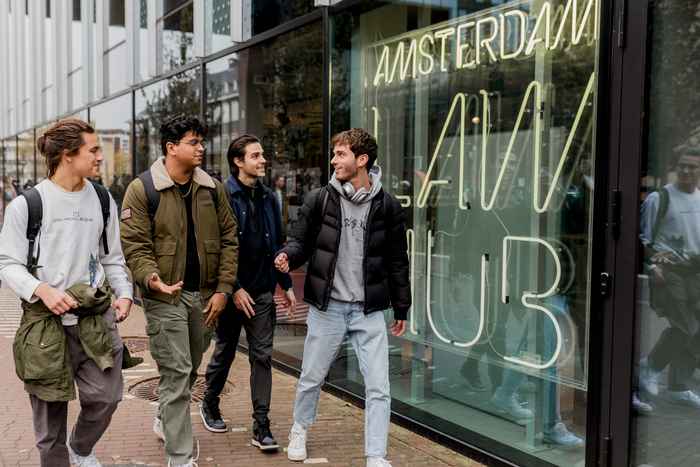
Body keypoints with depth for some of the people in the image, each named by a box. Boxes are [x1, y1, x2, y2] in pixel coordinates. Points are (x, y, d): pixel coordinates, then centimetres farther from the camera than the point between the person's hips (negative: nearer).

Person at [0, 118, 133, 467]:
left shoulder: (103, 200, 8)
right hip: (45, 320, -3)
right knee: (50, 410, 5)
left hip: (95, 317, 4)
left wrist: (124, 293, -1)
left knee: (105, 395, 3)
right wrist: (41, 289, -20)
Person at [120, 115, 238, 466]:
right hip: (165, 296, -5)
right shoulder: (142, 189, -8)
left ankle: (166, 421, 47)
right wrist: (151, 278, -29)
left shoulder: (212, 188, 5)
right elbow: (134, 245, -11)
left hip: (204, 295, 5)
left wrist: (222, 290, 0)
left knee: (190, 368, 20)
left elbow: (228, 239, 7)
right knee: (176, 374, -5)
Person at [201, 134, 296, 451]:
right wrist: (234, 288, -18)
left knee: (262, 357, 2)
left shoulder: (267, 197, 8)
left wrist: (286, 284, 12)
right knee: (224, 353, 13)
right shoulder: (223, 196, -11)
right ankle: (210, 405, 37)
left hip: (262, 292, 5)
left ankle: (261, 427, 7)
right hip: (232, 292, -4)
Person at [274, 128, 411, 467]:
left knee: (378, 388, -1)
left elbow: (397, 261, 5)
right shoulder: (319, 200, -2)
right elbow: (302, 241, 6)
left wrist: (401, 309, 8)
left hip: (369, 311, 0)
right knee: (311, 379, 15)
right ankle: (299, 431, 42)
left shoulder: (387, 206, -2)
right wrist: (288, 256, -19)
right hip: (327, 307, 1)